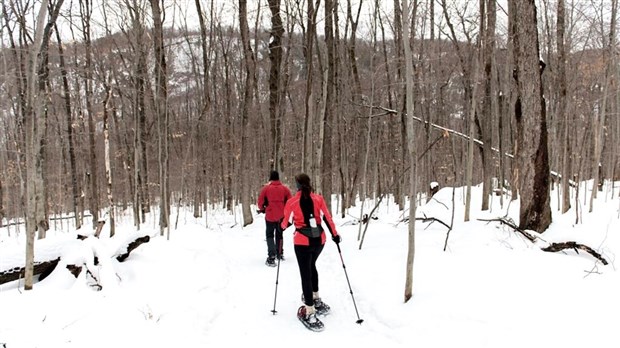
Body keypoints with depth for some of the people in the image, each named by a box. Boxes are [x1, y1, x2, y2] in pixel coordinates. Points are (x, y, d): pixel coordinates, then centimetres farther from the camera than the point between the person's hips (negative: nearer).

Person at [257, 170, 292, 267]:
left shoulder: (266, 188, -7)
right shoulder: (285, 188, -1)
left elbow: (260, 202, -4)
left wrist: (262, 209, 16)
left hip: (270, 215, -3)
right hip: (281, 216, 3)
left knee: (270, 235, 5)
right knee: (279, 234, 21)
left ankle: (271, 257, -10)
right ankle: (279, 254, 33)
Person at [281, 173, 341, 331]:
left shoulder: (292, 202, -6)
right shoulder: (318, 198, 0)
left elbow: (287, 221, 5)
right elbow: (327, 218, 2)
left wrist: (282, 228, 27)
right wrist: (335, 235, 14)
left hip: (302, 241, -4)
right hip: (319, 239, 4)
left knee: (305, 273, 0)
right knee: (311, 266, 28)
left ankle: (310, 313, -2)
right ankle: (315, 299, 38)